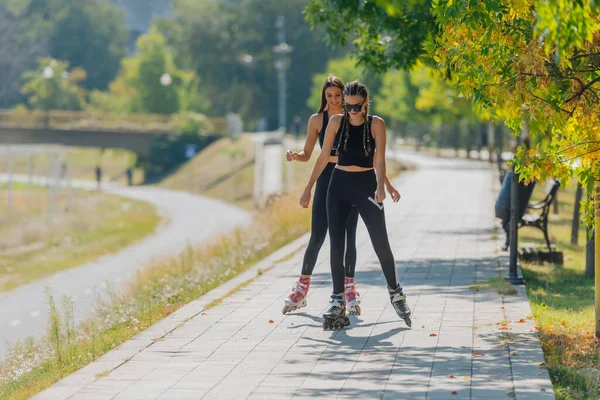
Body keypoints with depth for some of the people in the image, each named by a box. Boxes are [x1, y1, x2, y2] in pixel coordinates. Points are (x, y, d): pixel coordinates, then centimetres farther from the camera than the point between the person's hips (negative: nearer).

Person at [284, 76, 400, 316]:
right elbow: (307, 155, 5)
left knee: (349, 237, -1)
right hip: (326, 179, 0)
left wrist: (387, 184, 2)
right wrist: (294, 156, -18)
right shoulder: (317, 120, 2)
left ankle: (349, 290, 8)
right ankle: (301, 290, 8)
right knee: (317, 237, -3)